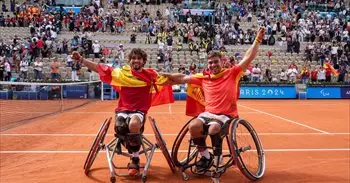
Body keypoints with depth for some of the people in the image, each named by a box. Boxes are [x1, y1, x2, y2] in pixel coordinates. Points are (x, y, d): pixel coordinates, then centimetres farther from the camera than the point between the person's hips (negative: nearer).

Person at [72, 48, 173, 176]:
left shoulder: (150, 75, 3)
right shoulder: (122, 72, 5)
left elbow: (169, 80, 5)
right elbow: (99, 68, 7)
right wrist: (80, 59, 1)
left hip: (139, 111, -1)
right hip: (123, 109, 2)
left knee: (134, 124, -36)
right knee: (119, 128, -31)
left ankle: (135, 159, -11)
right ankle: (134, 154, 1)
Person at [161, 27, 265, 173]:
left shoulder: (231, 73, 2)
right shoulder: (204, 77, 9)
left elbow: (248, 58, -4)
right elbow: (183, 78, 8)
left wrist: (257, 40, -11)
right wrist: (165, 75, 1)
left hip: (226, 115, -3)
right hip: (208, 113, 3)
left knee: (213, 129, -34)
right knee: (193, 126, -25)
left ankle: (217, 157, -3)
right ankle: (206, 156, -2)